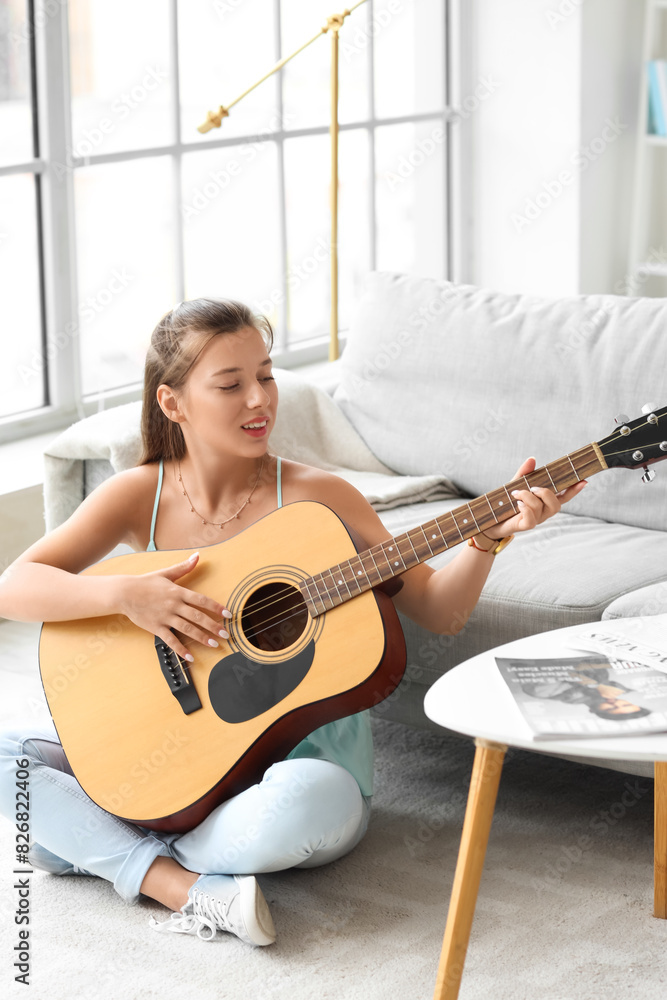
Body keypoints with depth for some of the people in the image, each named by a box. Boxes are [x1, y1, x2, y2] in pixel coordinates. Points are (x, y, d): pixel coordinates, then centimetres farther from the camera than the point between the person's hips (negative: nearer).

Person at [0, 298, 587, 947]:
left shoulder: (315, 498, -5)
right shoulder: (142, 495, -1)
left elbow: (437, 612, -3)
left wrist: (488, 534, -20)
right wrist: (124, 593, -25)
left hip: (305, 753, -2)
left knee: (302, 800, -40)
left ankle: (91, 846, -15)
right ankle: (181, 887, -22)